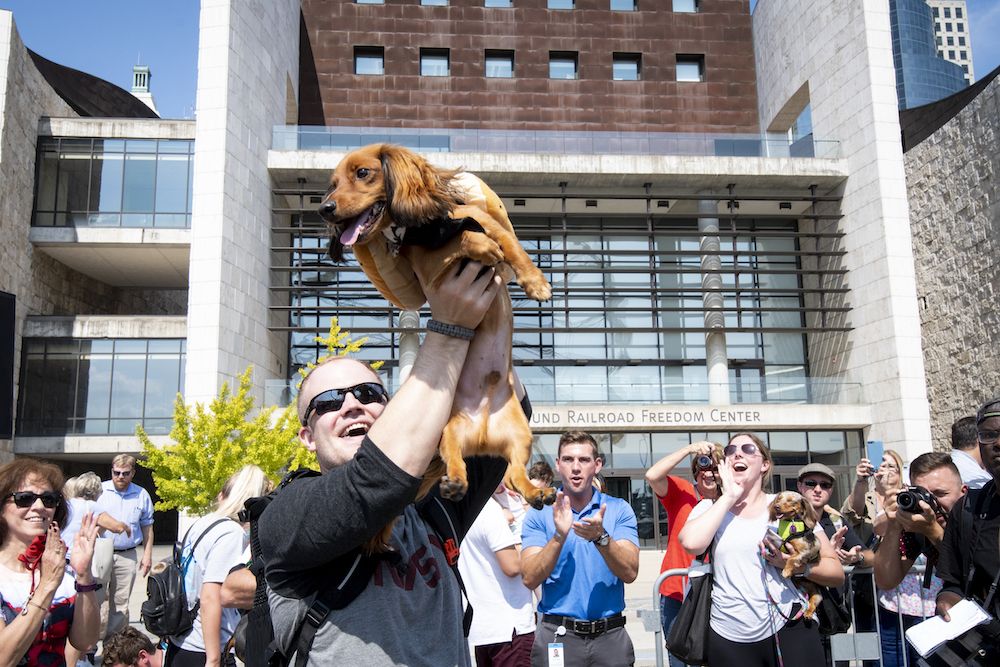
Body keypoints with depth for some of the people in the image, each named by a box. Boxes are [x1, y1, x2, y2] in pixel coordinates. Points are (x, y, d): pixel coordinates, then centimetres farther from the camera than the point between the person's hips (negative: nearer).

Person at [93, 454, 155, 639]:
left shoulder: (142, 495, 7)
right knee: (98, 599, -5)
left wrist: (147, 555, 8)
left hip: (127, 556, 2)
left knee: (120, 603, 8)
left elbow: (147, 527, 13)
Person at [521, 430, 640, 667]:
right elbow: (530, 579, -11)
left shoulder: (619, 509, 1)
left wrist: (600, 537, -25)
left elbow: (630, 573, -10)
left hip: (611, 636, 1)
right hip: (556, 636, -1)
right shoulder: (539, 514, -1)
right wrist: (559, 535, -22)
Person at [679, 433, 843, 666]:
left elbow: (837, 572, 3)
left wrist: (796, 565, -15)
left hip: (790, 629, 0)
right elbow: (691, 543, -18)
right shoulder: (710, 508, 5)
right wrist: (729, 496, -10)